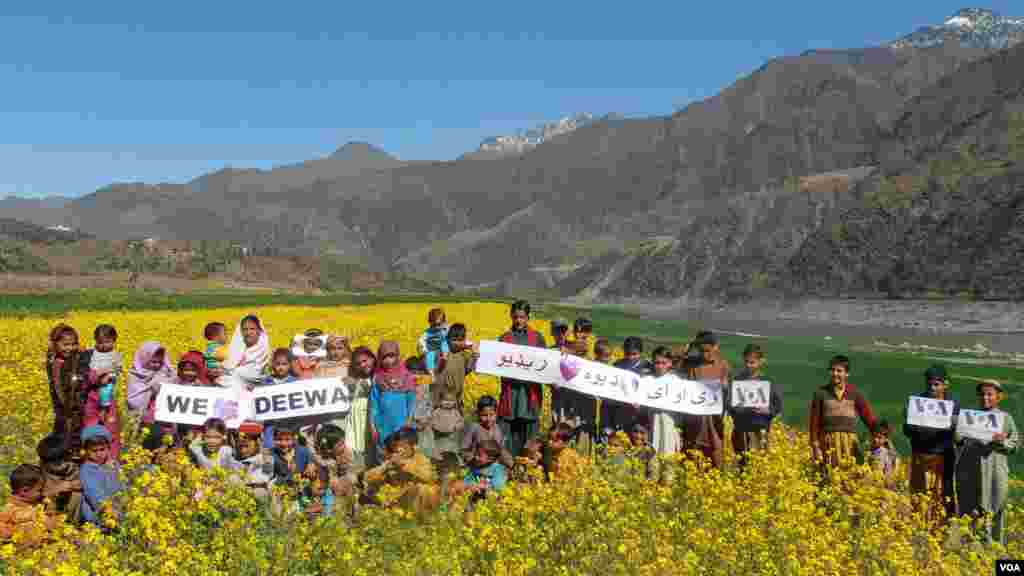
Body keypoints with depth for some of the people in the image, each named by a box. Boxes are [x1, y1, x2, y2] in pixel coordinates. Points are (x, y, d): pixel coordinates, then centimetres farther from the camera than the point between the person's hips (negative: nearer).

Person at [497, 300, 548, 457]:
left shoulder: (537, 337, 10)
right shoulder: (505, 338, 10)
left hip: (531, 388, 0)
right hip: (510, 387, 0)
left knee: (530, 428, 2)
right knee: (508, 429, -2)